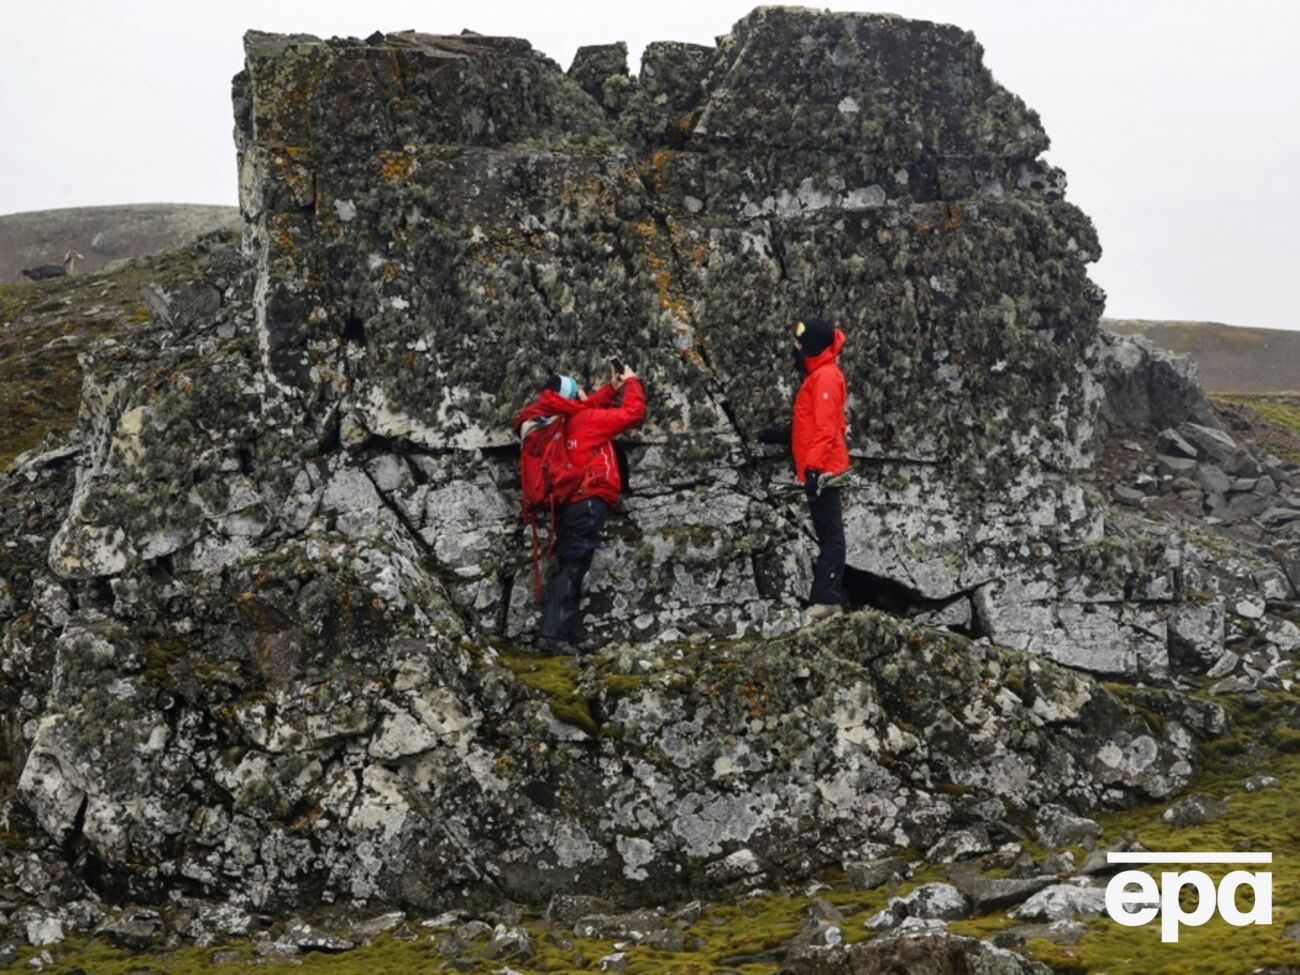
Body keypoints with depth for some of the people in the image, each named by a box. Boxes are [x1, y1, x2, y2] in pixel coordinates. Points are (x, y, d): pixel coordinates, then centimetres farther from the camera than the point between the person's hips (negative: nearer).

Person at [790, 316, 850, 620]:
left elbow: (825, 426, -21)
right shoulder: (819, 375, 18)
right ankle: (828, 596, 18)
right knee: (828, 532, 13)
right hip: (820, 469, 10)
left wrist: (814, 466, -25)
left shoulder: (825, 376, -13)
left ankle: (827, 598, -12)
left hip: (822, 469, -10)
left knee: (829, 532, -10)